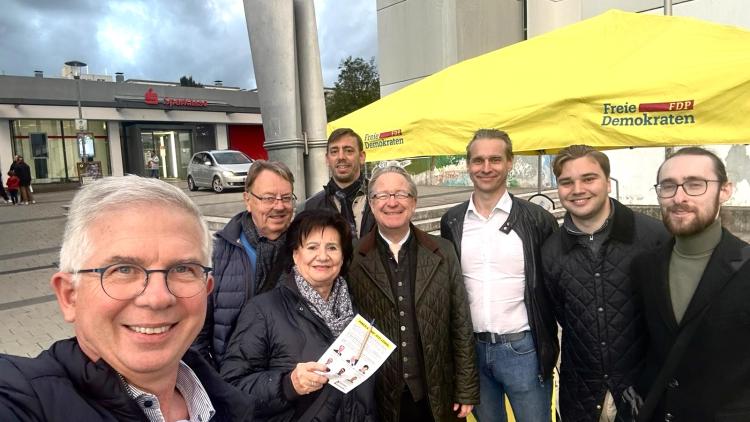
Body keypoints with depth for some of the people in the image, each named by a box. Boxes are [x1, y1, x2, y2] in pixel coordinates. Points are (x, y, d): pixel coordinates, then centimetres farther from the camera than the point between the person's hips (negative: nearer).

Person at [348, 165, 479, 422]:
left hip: (436, 397, 2)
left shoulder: (443, 253, -2)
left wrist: (467, 391, 0)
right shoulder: (354, 260, -7)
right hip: (378, 399, -1)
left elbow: (461, 327, 0)